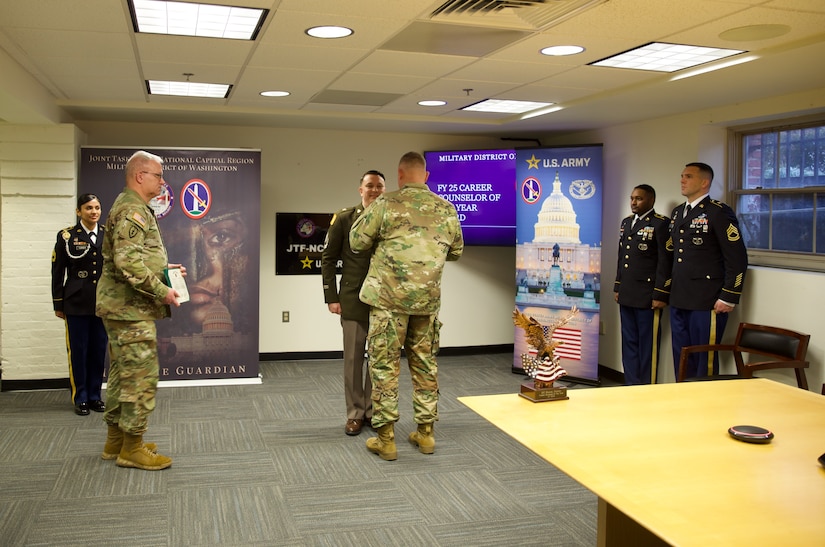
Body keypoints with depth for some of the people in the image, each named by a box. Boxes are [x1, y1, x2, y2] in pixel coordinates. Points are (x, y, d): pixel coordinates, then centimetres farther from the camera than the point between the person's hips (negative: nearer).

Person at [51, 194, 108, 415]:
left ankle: (95, 395, 19)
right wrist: (58, 304, -2)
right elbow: (57, 273, 1)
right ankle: (80, 398, 14)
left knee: (99, 350, 7)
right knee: (78, 351, 3)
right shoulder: (66, 236, 0)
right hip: (77, 303, -2)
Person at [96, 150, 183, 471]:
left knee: (122, 374, 16)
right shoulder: (132, 210, -16)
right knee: (141, 377, -5)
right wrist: (161, 291, -21)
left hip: (123, 308, 11)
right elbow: (128, 262, -27)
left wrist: (164, 269, 14)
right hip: (132, 310, -11)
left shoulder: (134, 208, 18)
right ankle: (132, 448, 4)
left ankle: (116, 440, 27)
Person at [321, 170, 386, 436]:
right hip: (353, 300, -1)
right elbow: (328, 259, 1)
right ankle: (355, 414, 16)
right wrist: (331, 297, -4)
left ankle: (374, 410, 23)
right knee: (353, 358, 4)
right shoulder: (344, 218, -1)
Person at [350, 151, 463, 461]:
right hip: (428, 300, 4)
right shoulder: (446, 209, 4)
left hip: (389, 298, -4)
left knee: (385, 366, 4)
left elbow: (357, 242, -1)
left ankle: (385, 438, 7)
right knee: (425, 366, 14)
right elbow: (456, 251, 16)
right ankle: (425, 434, 21)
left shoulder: (387, 204, -8)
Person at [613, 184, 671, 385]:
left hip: (648, 297, -7)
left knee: (648, 345, 0)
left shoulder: (661, 224, -8)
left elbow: (665, 261, -12)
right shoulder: (626, 222, 15)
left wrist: (660, 295, -14)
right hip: (627, 296, 7)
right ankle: (631, 385, 22)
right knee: (629, 342, 13)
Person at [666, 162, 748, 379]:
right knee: (681, 361, 12)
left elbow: (738, 258, -11)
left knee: (705, 363, 0)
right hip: (678, 302, 7)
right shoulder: (677, 213, 16)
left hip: (706, 304, -7)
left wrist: (728, 298, -13)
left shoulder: (719, 212, -8)